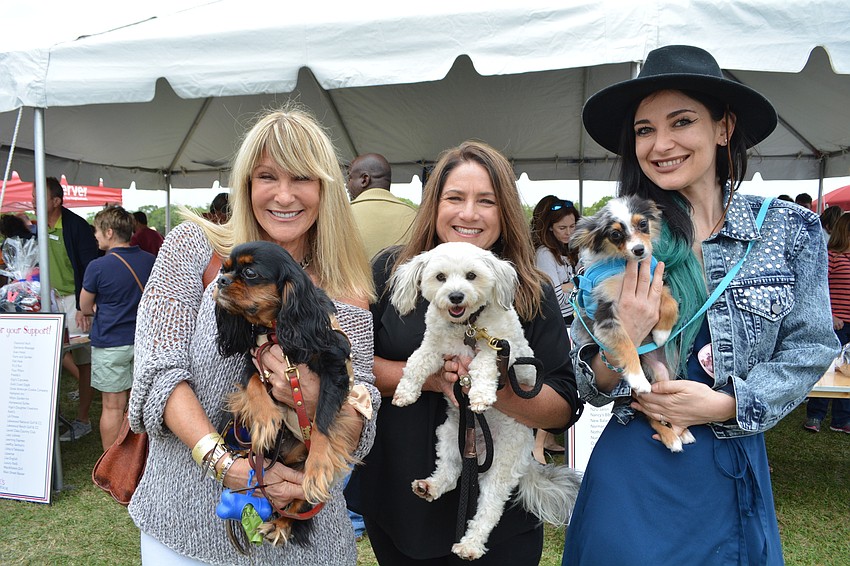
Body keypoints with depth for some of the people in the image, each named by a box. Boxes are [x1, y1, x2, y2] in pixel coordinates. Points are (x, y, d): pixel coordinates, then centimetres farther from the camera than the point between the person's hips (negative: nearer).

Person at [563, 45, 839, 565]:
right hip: (632, 473, 0)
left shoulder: (789, 229, -4)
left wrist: (724, 405, -14)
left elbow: (809, 349, -1)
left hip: (732, 475, 1)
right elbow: (593, 390, -3)